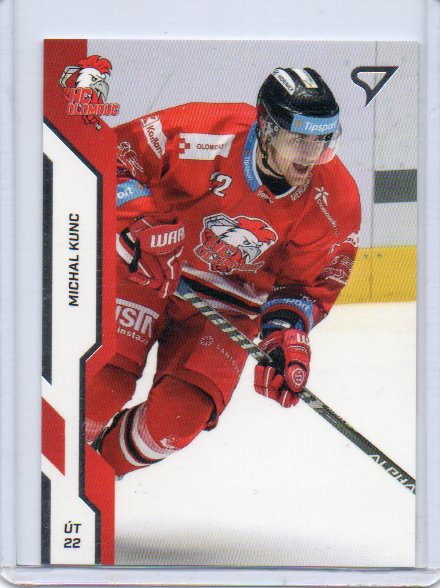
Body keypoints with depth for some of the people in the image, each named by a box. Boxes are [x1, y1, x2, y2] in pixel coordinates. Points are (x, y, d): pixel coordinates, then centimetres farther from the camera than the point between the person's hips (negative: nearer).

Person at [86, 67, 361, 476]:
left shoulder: (335, 201, -16)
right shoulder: (203, 132, -26)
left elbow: (310, 283, -3)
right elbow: (113, 155, -14)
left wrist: (286, 329, -20)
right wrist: (138, 220, -28)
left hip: (227, 304, 2)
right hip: (148, 268, -2)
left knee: (179, 416, -15)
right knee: (106, 378, -20)